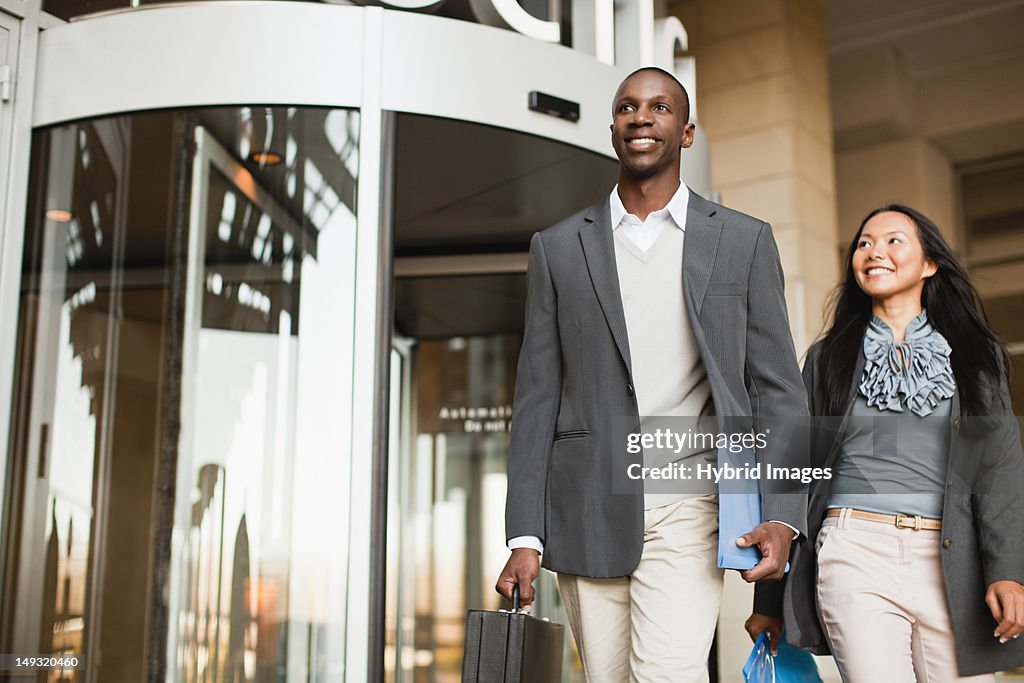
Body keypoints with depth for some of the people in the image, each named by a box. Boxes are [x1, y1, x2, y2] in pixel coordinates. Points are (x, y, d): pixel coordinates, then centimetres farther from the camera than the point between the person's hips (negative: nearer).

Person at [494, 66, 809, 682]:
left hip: (689, 510, -1)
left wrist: (782, 517, -8)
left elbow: (778, 391, 5)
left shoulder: (744, 241, 8)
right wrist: (525, 537, 1)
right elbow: (537, 400, 8)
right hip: (588, 514, 2)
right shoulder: (558, 248, 10)